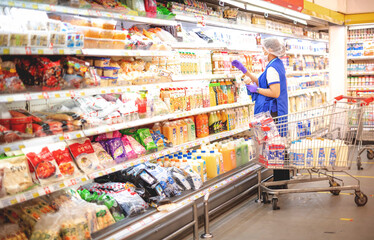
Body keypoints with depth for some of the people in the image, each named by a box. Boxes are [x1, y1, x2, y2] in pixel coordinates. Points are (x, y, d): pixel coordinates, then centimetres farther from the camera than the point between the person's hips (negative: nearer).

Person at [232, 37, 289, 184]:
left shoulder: (272, 68, -18)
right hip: (280, 110, 11)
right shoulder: (278, 64, 14)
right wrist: (243, 70, 18)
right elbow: (261, 83, 19)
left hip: (271, 111, -11)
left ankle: (279, 181, 2)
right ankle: (284, 178, 27)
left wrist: (256, 89, -12)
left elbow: (275, 93, -24)